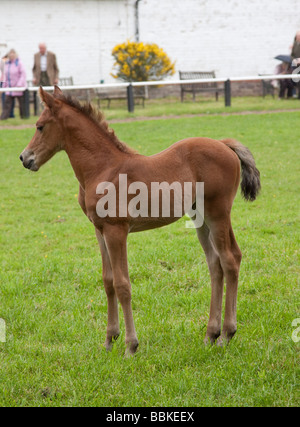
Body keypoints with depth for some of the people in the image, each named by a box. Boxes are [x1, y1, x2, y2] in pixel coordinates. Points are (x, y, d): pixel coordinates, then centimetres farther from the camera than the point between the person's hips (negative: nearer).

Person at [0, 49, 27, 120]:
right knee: (7, 103, 1)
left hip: (19, 88, -5)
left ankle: (23, 116, 14)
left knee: (22, 103, 4)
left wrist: (19, 84, -23)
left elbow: (23, 74, -15)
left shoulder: (19, 63, -11)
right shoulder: (7, 64, 8)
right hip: (9, 88, 5)